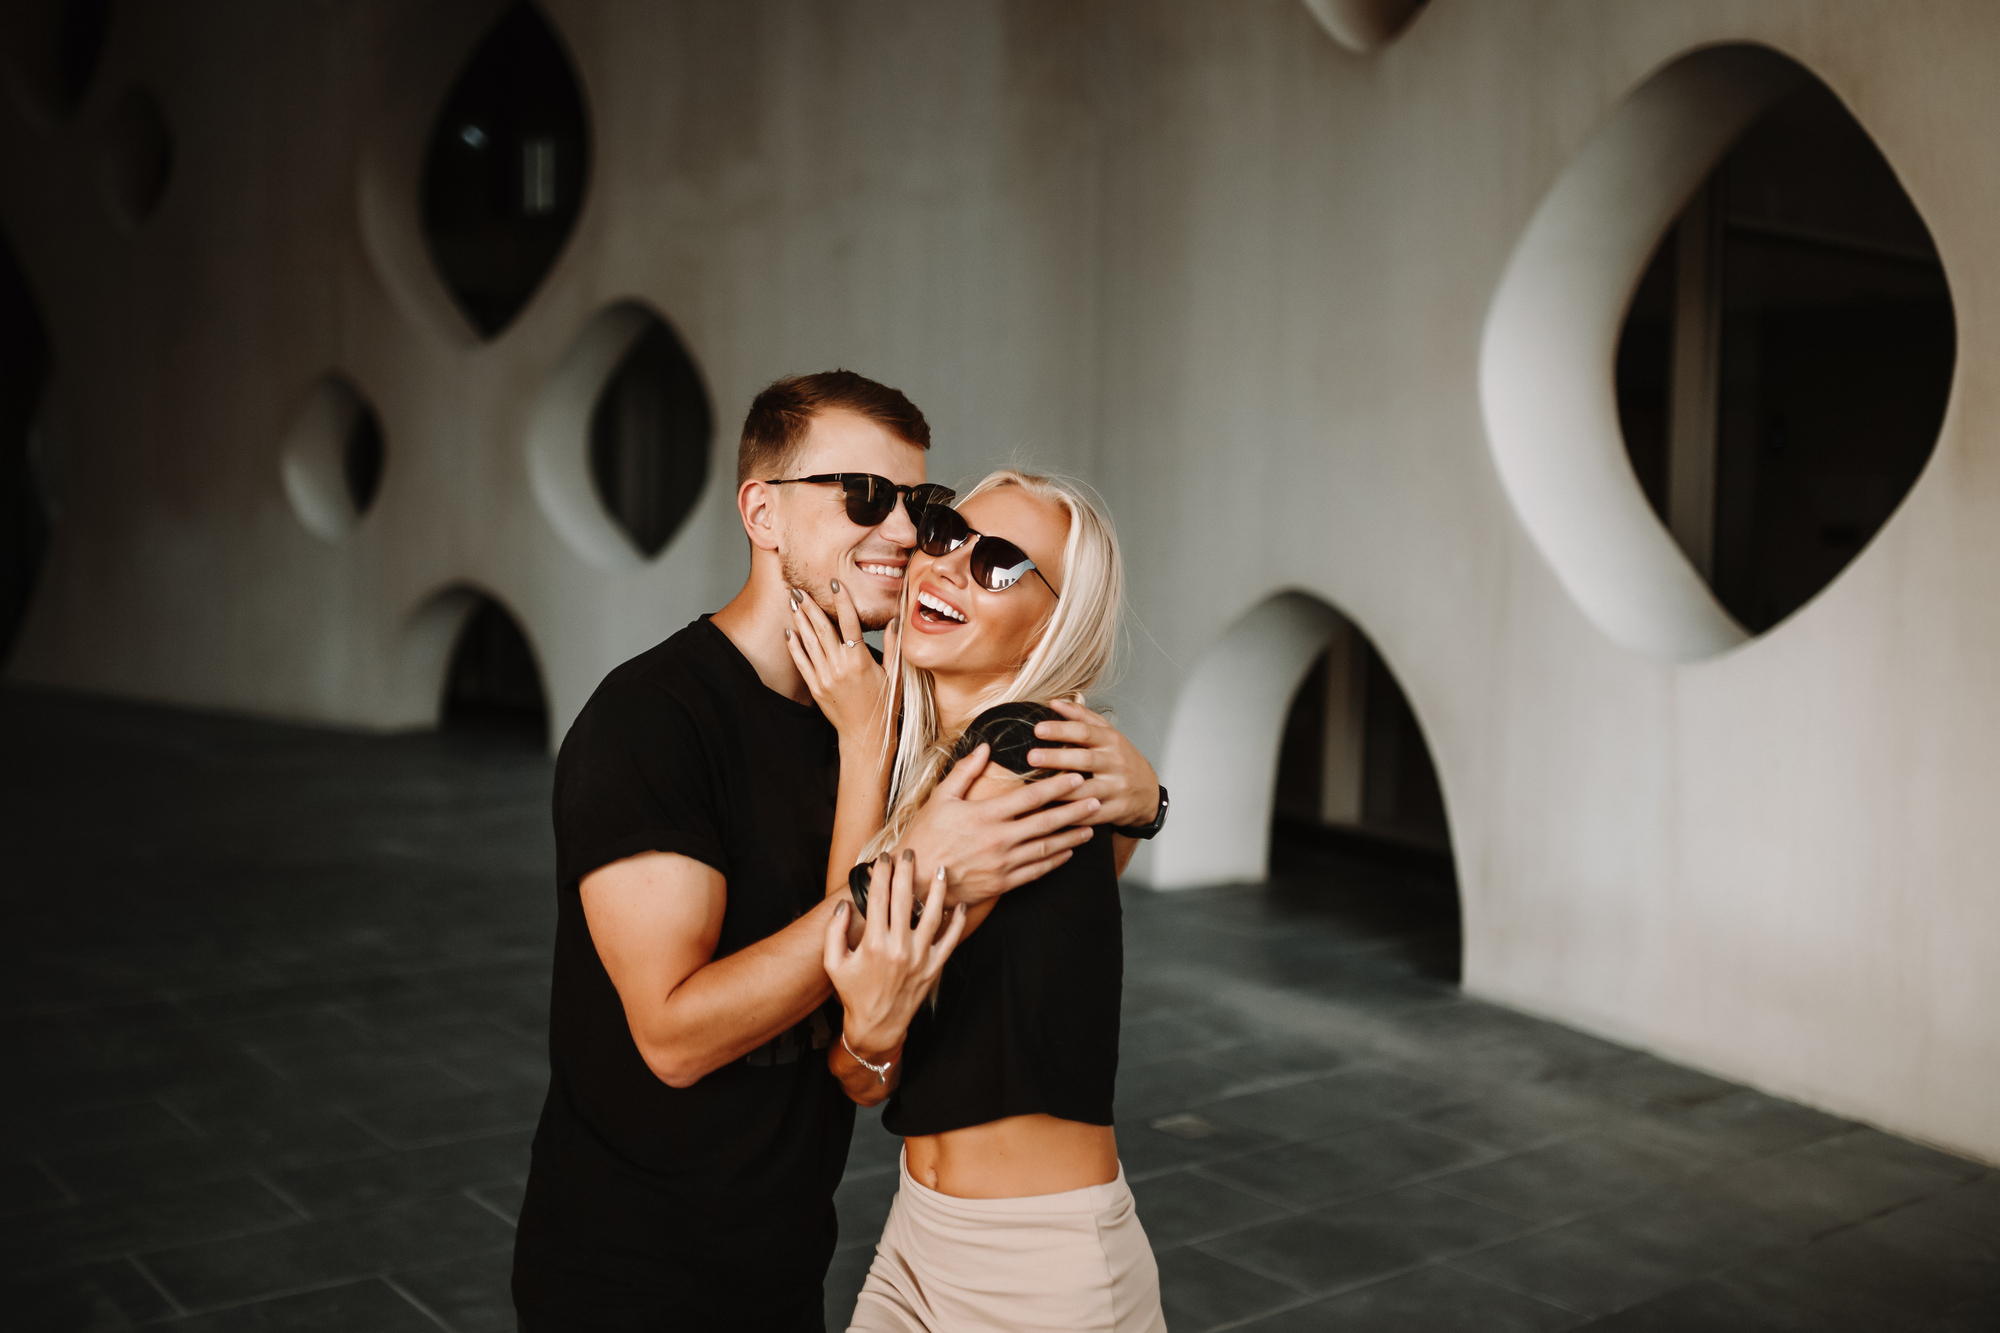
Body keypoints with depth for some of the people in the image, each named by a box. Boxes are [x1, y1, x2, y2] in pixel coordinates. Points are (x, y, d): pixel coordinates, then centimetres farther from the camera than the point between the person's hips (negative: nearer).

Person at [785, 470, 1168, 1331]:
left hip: (1042, 1263, -7)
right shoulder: (913, 765, 4)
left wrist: (862, 741, -9)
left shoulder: (1035, 750, -19)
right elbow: (863, 1080, 1)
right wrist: (868, 1033, -22)